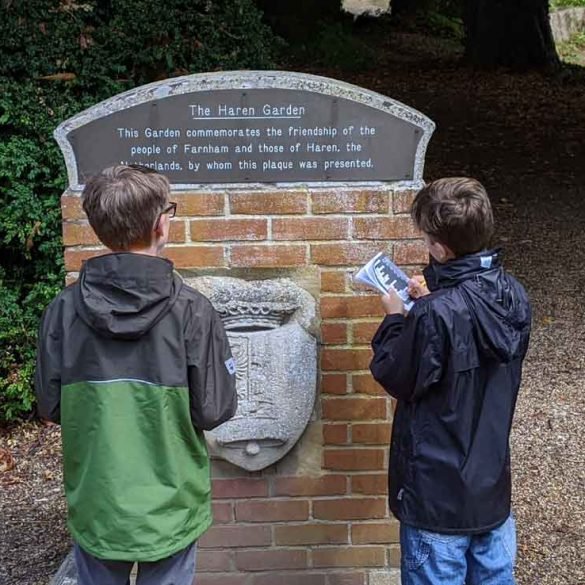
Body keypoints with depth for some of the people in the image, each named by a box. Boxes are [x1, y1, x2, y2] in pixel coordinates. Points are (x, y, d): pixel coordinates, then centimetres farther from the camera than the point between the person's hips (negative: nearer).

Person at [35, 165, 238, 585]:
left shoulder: (64, 309, -10)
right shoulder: (191, 310, -17)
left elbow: (51, 405, -3)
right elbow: (215, 409, -12)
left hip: (94, 506, 2)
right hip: (169, 507, -2)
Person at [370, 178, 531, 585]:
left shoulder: (435, 315, -27)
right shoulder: (514, 295, -4)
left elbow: (395, 377, -13)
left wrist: (395, 318, 0)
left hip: (440, 491, -7)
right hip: (494, 480, 7)